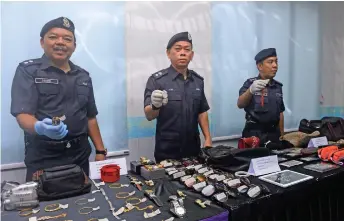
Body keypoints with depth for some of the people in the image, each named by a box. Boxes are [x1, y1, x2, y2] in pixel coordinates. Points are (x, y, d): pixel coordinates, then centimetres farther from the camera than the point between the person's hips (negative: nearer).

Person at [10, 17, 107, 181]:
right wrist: (41, 128, -35)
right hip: (43, 159, -4)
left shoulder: (83, 76, 10)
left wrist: (100, 151, 7)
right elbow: (22, 114, -13)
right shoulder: (28, 70, -3)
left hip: (80, 156, 4)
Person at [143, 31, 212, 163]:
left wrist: (208, 139, 5)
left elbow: (202, 112, 12)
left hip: (193, 148, 5)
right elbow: (149, 116, -16)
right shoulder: (156, 79, -11)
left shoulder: (198, 80, 4)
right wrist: (155, 106, -37)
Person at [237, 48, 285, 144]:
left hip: (274, 133, 5)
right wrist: (250, 91, -43)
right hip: (255, 133, -5)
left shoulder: (278, 86, 9)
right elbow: (240, 104, -24)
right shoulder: (250, 83, -8)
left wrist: (282, 135, 16)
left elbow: (280, 113, 16)